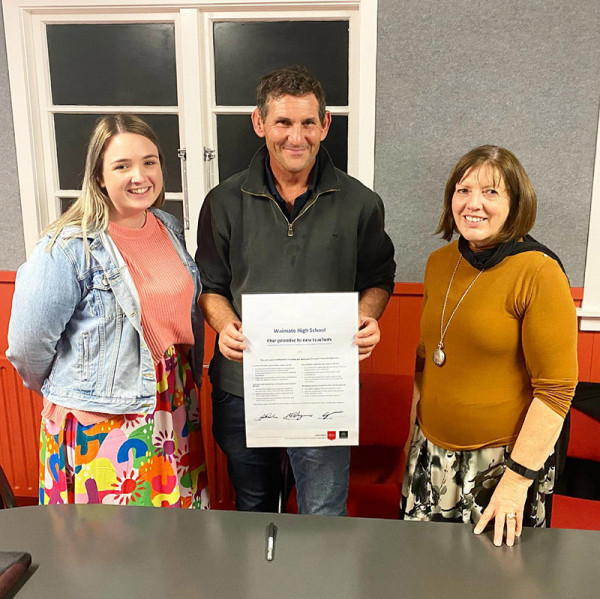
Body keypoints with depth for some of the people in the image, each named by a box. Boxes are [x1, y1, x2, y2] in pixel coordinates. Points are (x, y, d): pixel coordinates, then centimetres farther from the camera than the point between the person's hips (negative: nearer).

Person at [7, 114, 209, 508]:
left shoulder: (170, 229, 5)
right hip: (98, 426, -5)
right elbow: (29, 345, -12)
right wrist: (71, 390, 4)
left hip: (173, 414, 6)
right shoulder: (69, 248, -16)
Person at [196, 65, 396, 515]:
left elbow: (378, 279, 8)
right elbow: (210, 285, 6)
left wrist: (366, 319, -12)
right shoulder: (225, 202, -1)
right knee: (252, 508, 23)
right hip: (241, 384, 2)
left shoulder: (359, 203, -2)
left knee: (324, 517, 8)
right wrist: (225, 325, -14)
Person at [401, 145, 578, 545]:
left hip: (503, 459, -5)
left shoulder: (539, 273, -15)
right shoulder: (440, 262, 4)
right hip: (432, 453, 6)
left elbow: (557, 389, -15)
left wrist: (519, 478, -16)